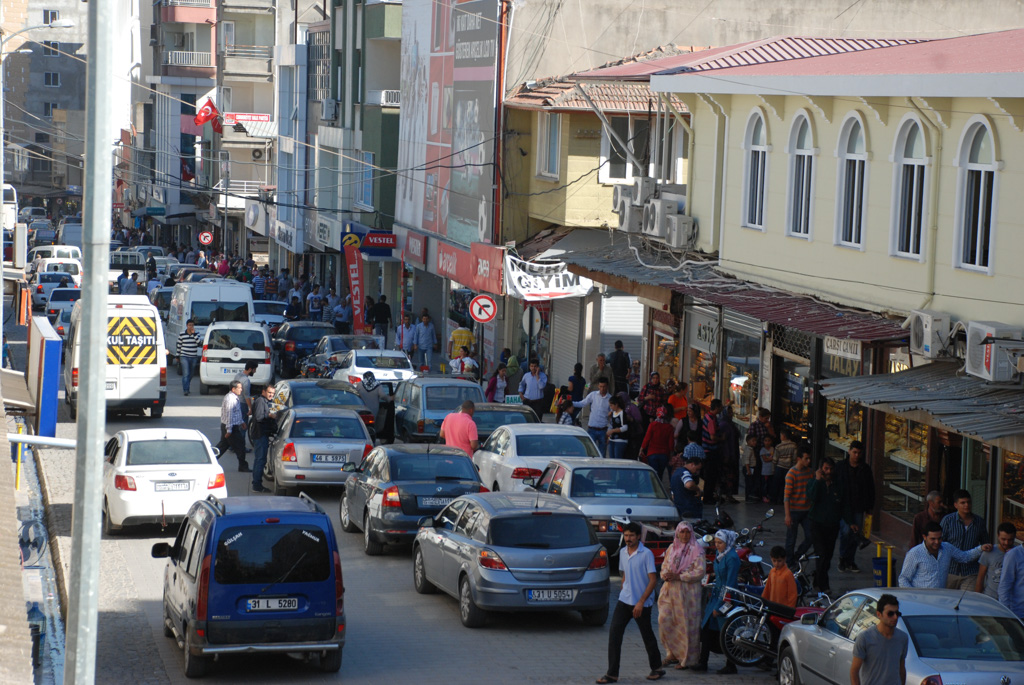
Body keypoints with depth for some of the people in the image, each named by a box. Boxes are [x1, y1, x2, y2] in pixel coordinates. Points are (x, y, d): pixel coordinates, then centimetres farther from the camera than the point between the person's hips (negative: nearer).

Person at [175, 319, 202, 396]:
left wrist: (194, 334, -15)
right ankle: (185, 390, -18)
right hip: (184, 357, -3)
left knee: (190, 374, 12)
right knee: (186, 373, -14)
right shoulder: (181, 335, 1)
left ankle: (187, 388, 29)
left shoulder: (196, 334, 5)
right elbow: (178, 346, 8)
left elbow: (200, 343, -12)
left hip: (194, 357, 3)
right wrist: (177, 356, 8)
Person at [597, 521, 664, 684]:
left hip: (642, 603, -5)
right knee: (614, 634, -5)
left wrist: (641, 602, -20)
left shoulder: (646, 554, -13)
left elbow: (653, 581, -15)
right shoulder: (622, 553, 7)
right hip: (624, 600, 5)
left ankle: (657, 668, 26)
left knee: (647, 636, 8)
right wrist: (623, 593, 16)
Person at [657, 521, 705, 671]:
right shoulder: (672, 548, 14)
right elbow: (664, 565, 19)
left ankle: (687, 659, 4)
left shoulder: (696, 550, -4)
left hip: (687, 591, -6)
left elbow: (700, 572, -10)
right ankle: (672, 654, 16)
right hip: (670, 590, 6)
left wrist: (678, 576, -17)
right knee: (665, 621, 1)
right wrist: (666, 574, -6)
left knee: (686, 624, -4)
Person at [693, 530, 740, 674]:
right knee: (707, 628, 6)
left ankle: (731, 666, 11)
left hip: (726, 598, -8)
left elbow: (729, 584, -19)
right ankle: (703, 662, 11)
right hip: (716, 595, 8)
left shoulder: (732, 558, -18)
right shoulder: (719, 555, 9)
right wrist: (711, 597, 17)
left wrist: (719, 606, -19)